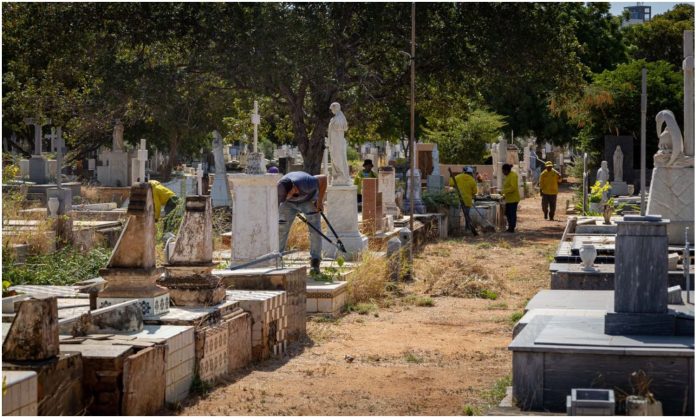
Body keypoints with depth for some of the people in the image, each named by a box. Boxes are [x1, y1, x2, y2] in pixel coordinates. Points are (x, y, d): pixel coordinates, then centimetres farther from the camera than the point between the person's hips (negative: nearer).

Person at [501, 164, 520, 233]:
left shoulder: (513, 176, -16)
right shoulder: (508, 176, 14)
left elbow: (513, 187, -24)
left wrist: (504, 191, -22)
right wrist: (505, 194, 14)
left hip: (513, 198, -10)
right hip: (508, 198, 10)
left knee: (512, 213, -4)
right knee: (507, 213, 14)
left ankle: (512, 228, 0)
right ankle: (510, 227, 21)